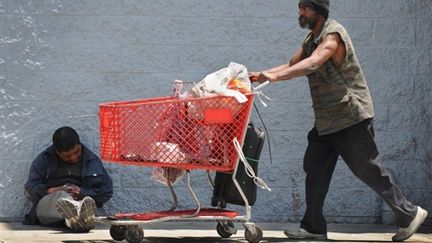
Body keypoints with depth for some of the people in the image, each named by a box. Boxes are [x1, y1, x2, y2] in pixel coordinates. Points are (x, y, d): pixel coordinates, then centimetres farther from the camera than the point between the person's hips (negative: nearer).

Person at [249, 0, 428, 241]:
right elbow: (292, 65, 18)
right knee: (315, 168, 6)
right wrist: (262, 74, 2)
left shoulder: (334, 34, -16)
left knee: (368, 170, -5)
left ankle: (409, 214, 8)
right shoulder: (312, 40, 15)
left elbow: (312, 64, -31)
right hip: (327, 121, 9)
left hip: (352, 116, -9)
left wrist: (275, 76, -39)